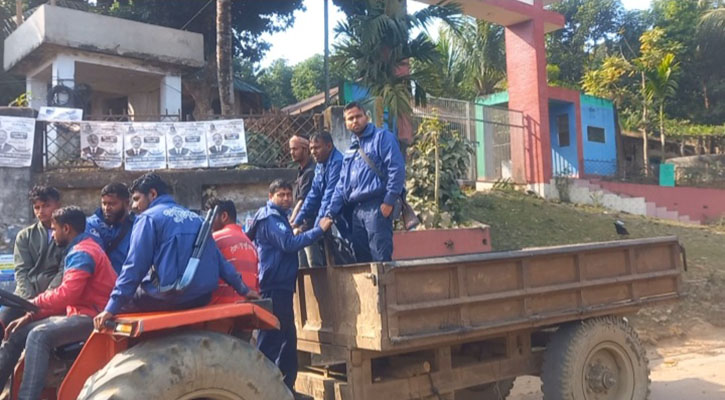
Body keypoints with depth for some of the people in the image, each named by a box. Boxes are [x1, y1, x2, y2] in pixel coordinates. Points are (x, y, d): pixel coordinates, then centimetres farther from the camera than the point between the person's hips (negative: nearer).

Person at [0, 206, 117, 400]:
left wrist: (32, 304, -7)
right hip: (82, 313, 11)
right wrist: (31, 315, 10)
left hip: (92, 317, -11)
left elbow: (65, 294, -24)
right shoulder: (82, 250, 20)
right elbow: (67, 295, 19)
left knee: (39, 335, -30)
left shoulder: (81, 253, -13)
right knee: (18, 332, 8)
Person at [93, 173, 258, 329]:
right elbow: (219, 258, 19)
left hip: (170, 296, -7)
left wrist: (112, 308, -9)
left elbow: (135, 266, -9)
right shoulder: (194, 217, 18)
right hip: (202, 297, 7)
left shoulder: (148, 218, -1)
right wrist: (243, 289, 22)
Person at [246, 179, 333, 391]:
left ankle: (286, 387, 22)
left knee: (288, 338, 14)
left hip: (281, 286, 10)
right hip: (274, 287, -10)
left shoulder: (279, 217, 19)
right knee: (271, 340, -7)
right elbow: (289, 243, -25)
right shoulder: (270, 218, -12)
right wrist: (319, 229, -24)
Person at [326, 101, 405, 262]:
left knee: (381, 259, -8)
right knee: (362, 258, 10)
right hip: (357, 210, 8)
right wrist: (331, 212, 14)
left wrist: (389, 201, -17)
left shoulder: (382, 137, 0)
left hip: (377, 207, -8)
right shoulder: (351, 149, 22)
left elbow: (396, 169, -12)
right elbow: (342, 184, 22)